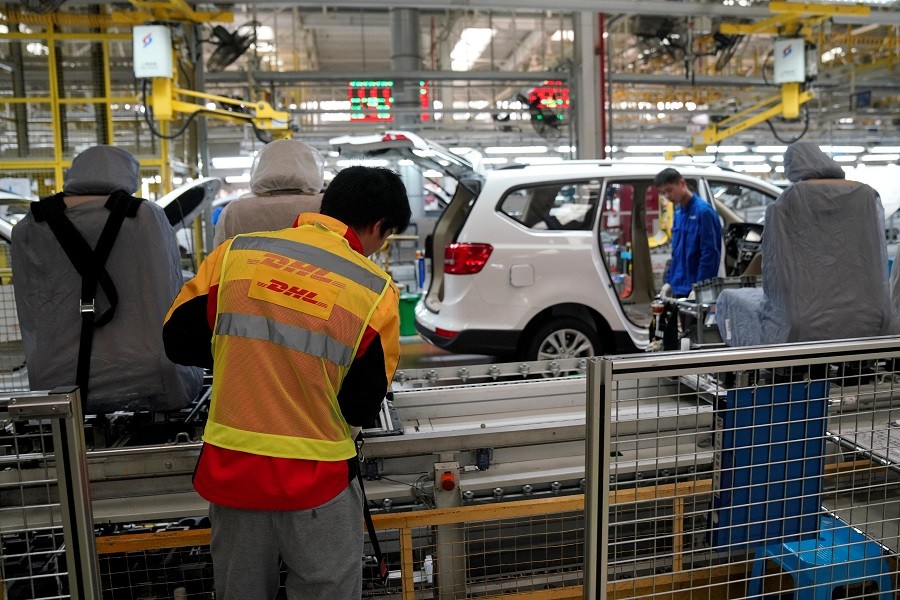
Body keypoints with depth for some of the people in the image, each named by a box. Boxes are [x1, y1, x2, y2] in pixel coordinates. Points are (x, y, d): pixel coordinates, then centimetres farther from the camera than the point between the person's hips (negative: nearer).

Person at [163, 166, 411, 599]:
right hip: (315, 483, -3)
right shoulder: (376, 289, -12)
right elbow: (361, 409, -6)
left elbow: (178, 342, 4)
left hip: (230, 471, 4)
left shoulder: (234, 253, -5)